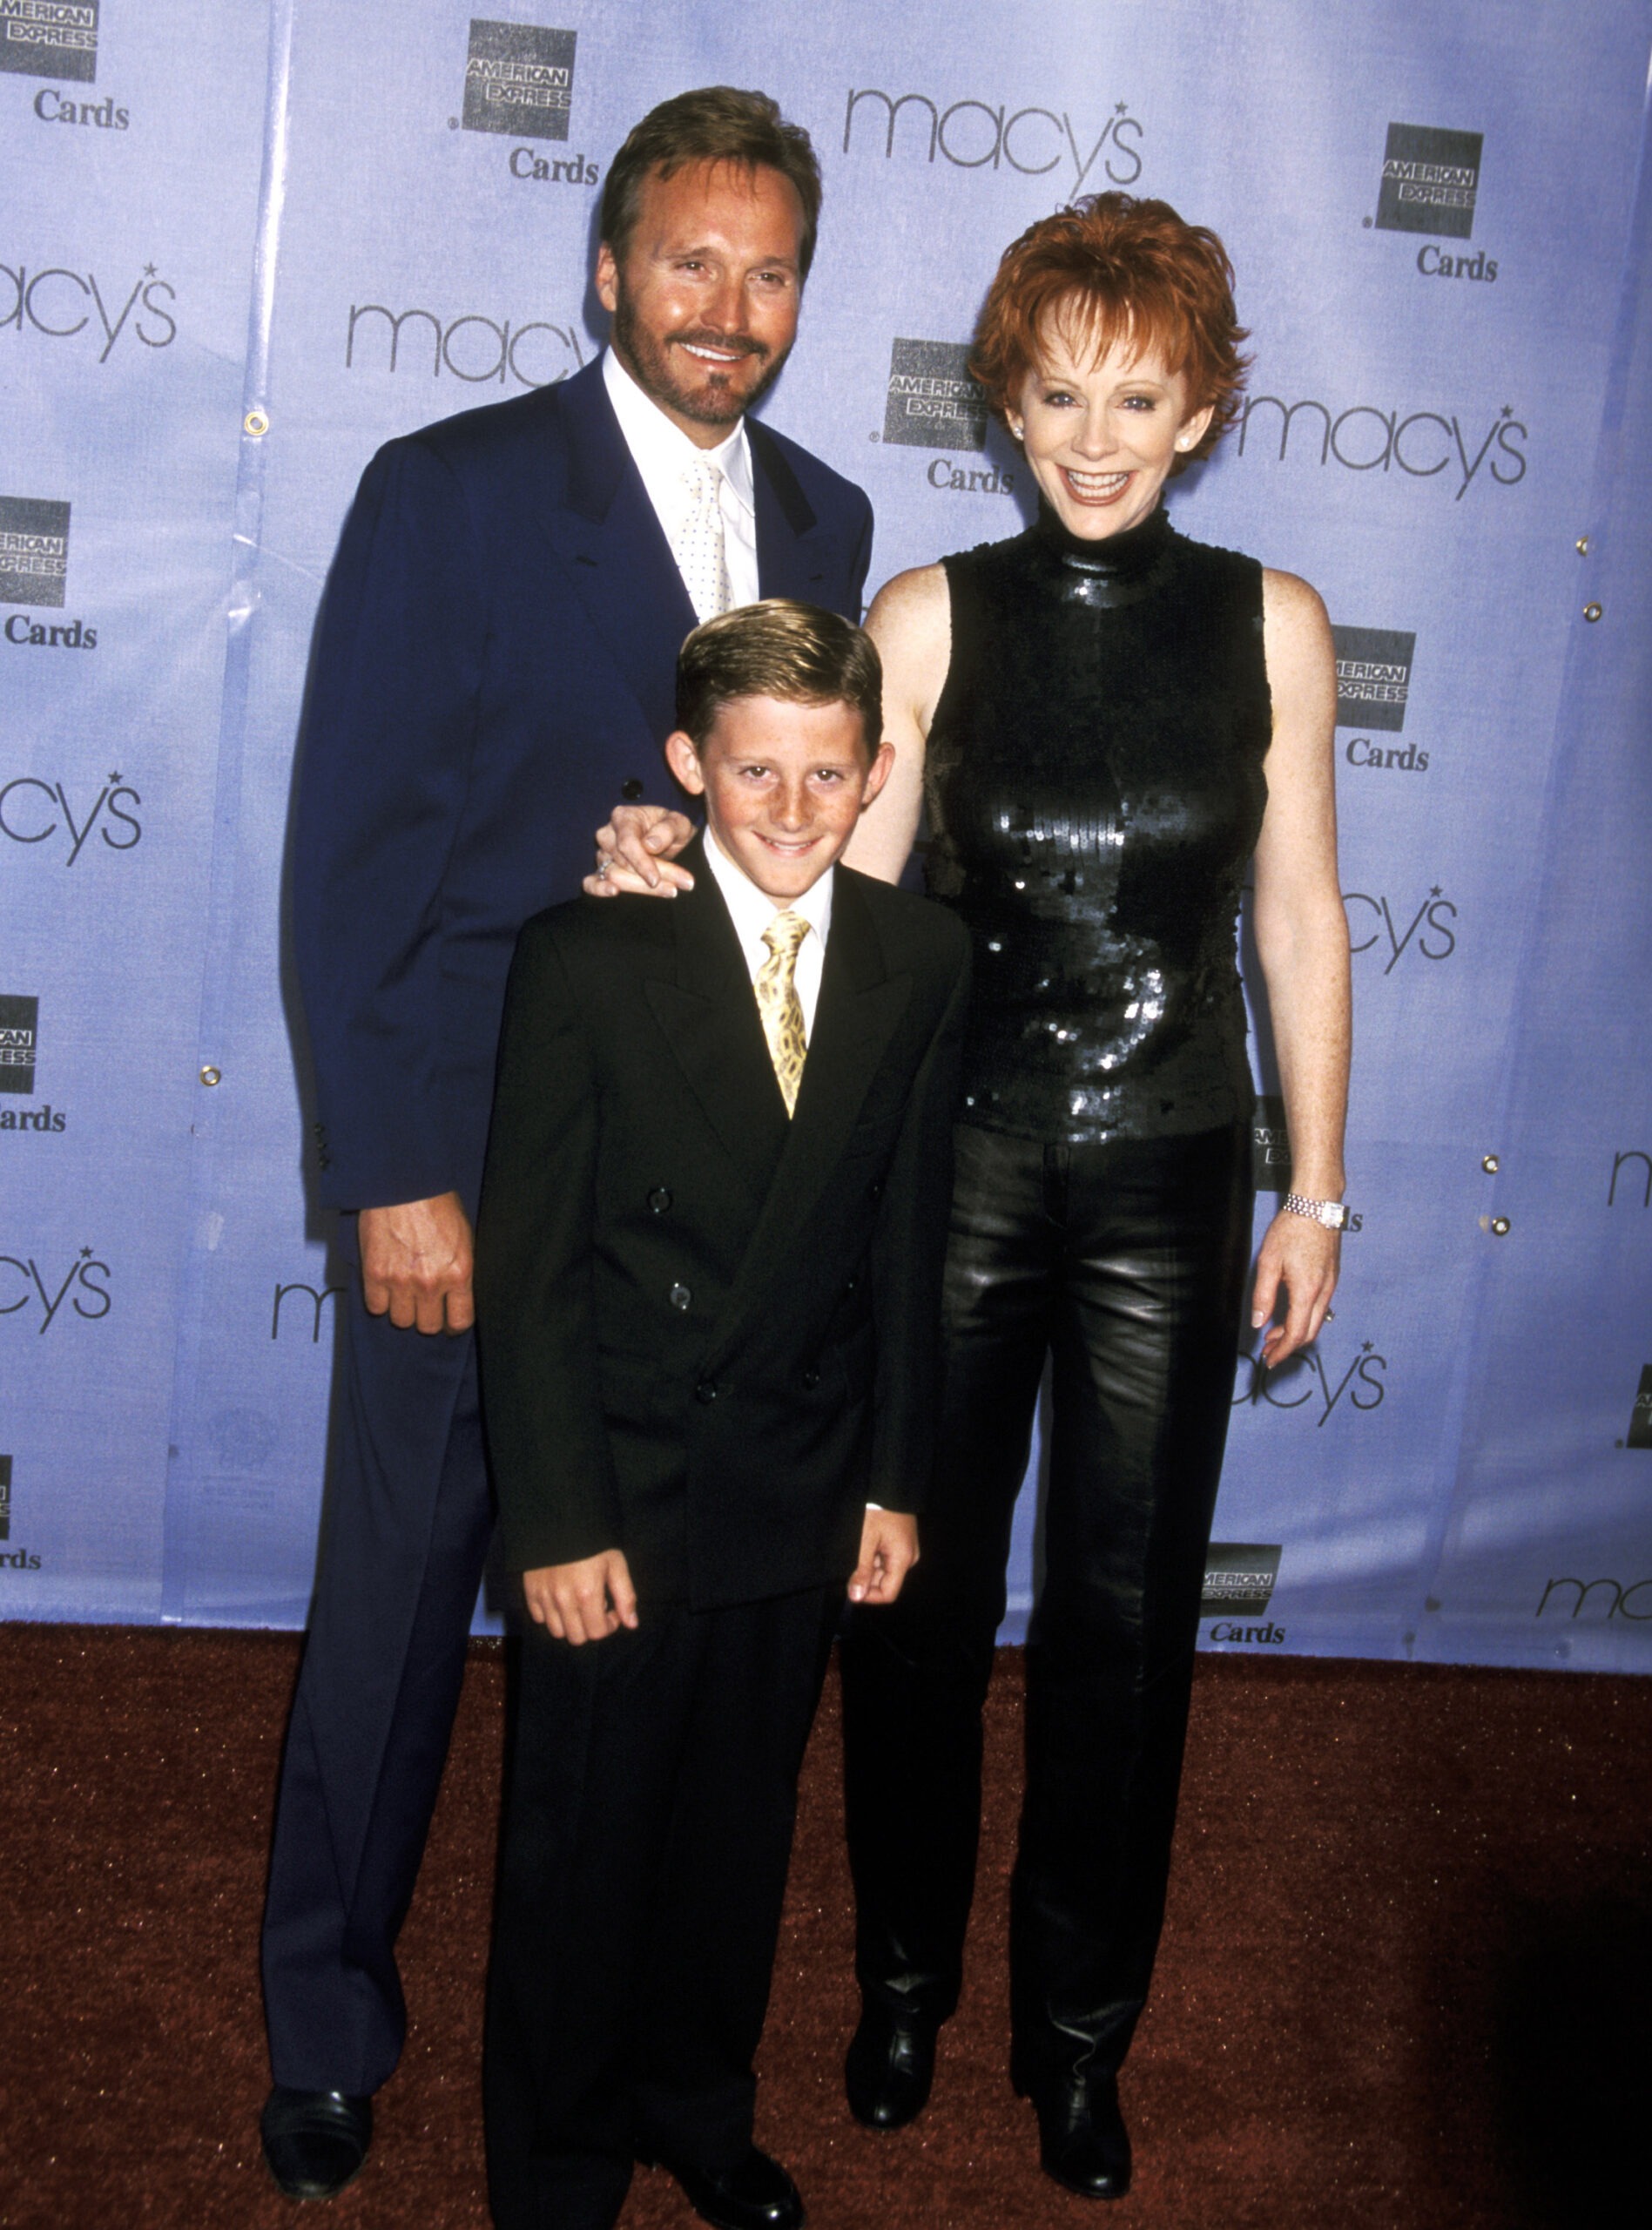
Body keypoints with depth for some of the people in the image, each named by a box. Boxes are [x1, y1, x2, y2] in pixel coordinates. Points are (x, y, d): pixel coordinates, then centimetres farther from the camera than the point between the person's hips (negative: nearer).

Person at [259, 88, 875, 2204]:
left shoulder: (822, 522, 8)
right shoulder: (450, 494, -7)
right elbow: (354, 855, -10)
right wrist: (394, 1175, -14)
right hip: (472, 1160, -4)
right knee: (398, 1596, 10)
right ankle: (327, 2024, 31)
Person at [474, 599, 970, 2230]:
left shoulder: (922, 962, -1)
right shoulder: (587, 956, -13)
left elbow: (905, 1240, 4)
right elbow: (527, 1265, -12)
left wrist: (894, 1479, 5)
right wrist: (555, 1521, -13)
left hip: (800, 1496, 3)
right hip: (621, 1494, -3)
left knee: (740, 1835, 19)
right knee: (582, 1848, 11)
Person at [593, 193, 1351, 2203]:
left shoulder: (1269, 624, 0)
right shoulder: (932, 614, -3)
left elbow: (1300, 920, 3)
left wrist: (1314, 1191, 3)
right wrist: (691, 864, -24)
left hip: (1171, 1184, 1)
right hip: (957, 1163, 0)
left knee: (1125, 1620, 9)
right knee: (920, 1597, 10)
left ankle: (1080, 2029, 29)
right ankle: (904, 1980, 34)